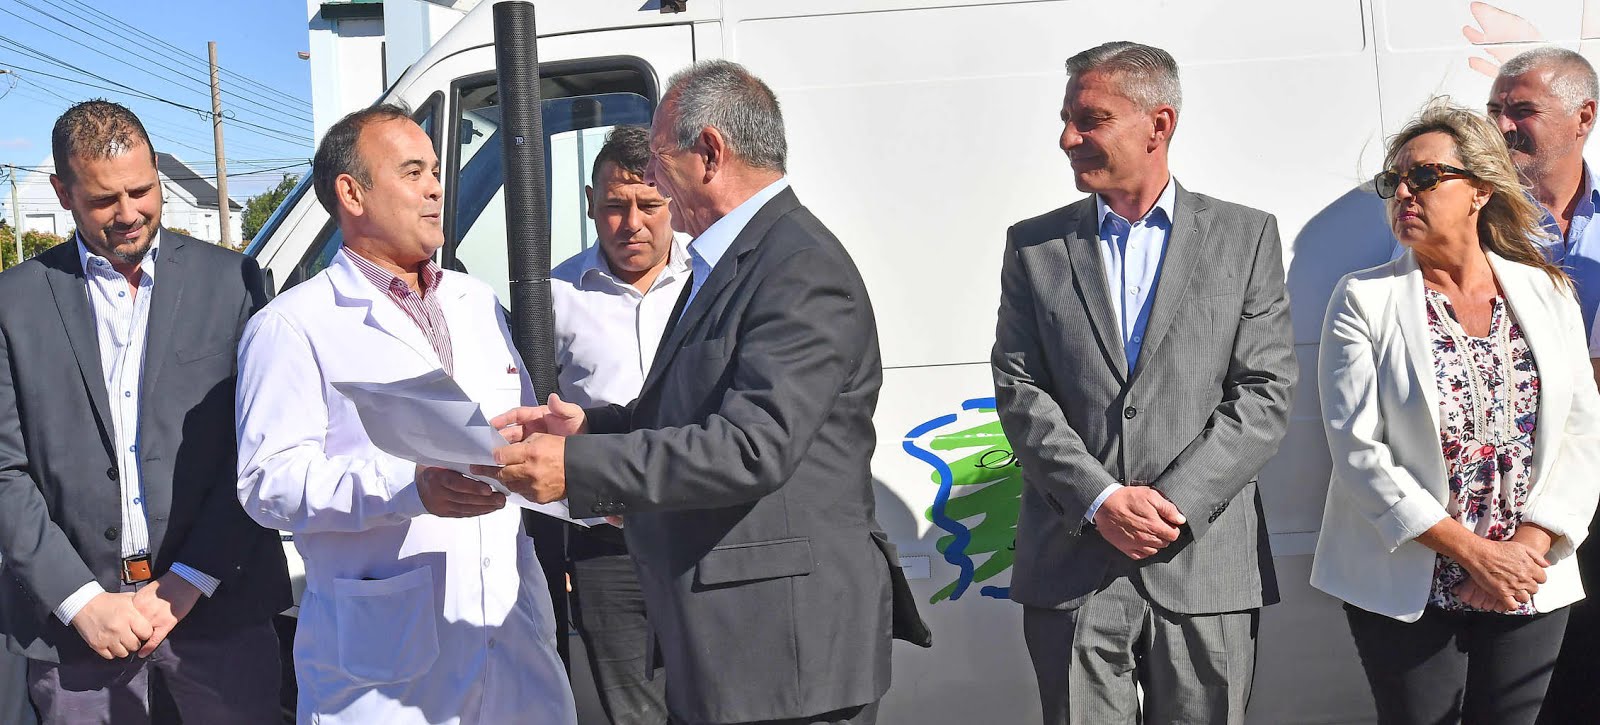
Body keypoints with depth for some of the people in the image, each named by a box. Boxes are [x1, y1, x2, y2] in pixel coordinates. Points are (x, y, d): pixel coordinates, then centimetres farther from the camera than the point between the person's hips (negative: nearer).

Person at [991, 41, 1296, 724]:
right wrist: (1100, 500, -11)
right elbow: (1019, 390, 2)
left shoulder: (1245, 236, 5)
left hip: (1205, 561, -1)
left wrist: (1174, 503, -11)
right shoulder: (1034, 246, 8)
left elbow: (1265, 391, -1)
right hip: (1071, 569, 1)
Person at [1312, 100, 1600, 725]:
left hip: (1530, 590, 3)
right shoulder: (1364, 299, -4)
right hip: (1406, 592, -2)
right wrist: (1473, 552, -14)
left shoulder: (1547, 293, 5)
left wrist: (1530, 548, -11)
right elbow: (1357, 450, -11)